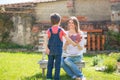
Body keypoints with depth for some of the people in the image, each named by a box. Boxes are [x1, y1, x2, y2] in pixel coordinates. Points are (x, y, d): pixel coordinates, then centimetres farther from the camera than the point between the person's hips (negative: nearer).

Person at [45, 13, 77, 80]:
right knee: (57, 64, 2)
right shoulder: (61, 30, -3)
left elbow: (46, 39, -10)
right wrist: (73, 43, 11)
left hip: (51, 50, 2)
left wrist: (47, 48, -13)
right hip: (58, 50, -2)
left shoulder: (49, 30, 2)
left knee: (50, 64, 10)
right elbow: (67, 38, -1)